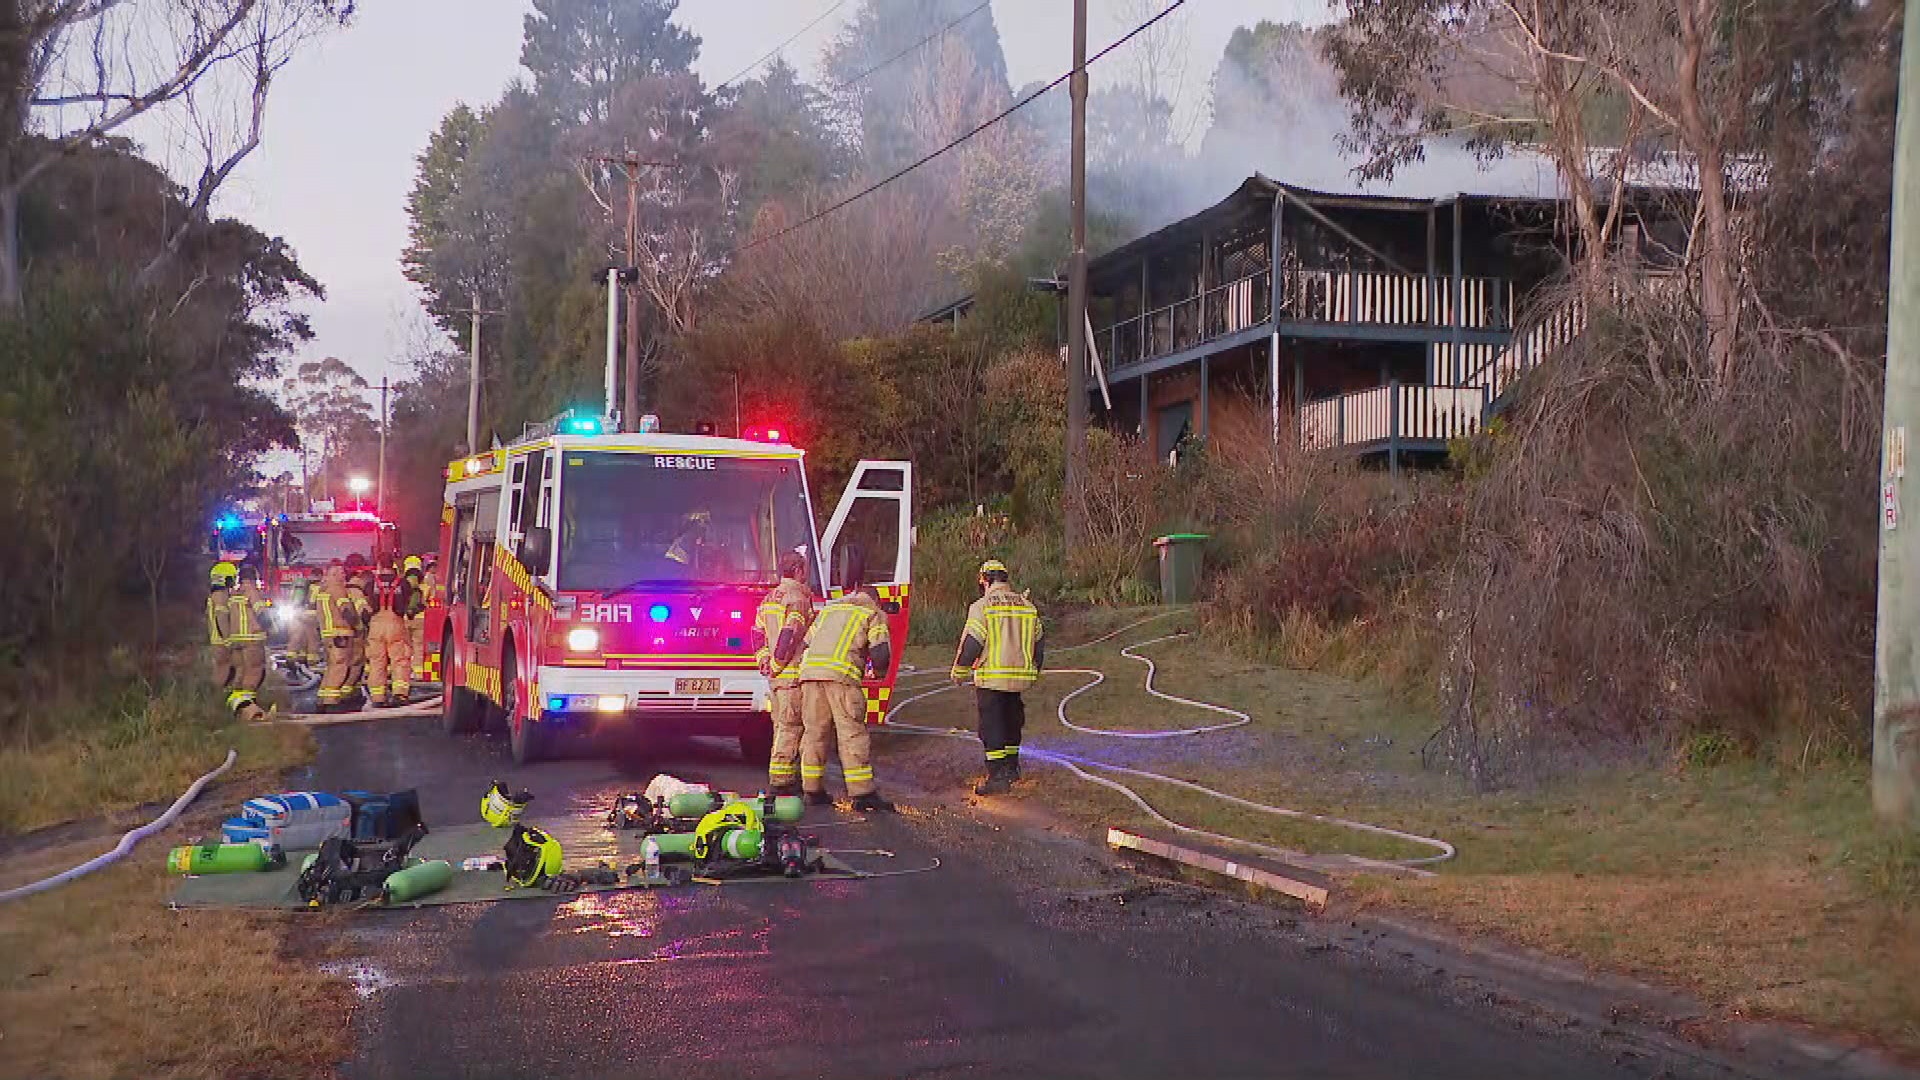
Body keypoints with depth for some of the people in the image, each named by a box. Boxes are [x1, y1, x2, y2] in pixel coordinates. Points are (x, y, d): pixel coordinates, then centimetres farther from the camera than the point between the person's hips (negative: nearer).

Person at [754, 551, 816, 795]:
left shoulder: (769, 598, 16)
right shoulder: (798, 599, -12)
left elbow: (758, 634, 18)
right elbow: (789, 635, -20)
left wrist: (765, 661, 14)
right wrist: (777, 664, -13)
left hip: (775, 676, 9)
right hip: (792, 673, -9)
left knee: (782, 727, 13)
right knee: (791, 728, -6)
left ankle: (784, 777, 18)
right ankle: (780, 781, -8)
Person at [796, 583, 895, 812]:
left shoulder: (828, 608, 31)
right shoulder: (874, 613, 15)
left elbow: (807, 643, 27)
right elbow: (880, 653, 4)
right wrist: (878, 668, 23)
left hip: (809, 671, 5)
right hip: (841, 674, -5)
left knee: (814, 731, 12)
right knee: (853, 733, -4)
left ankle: (813, 790, 16)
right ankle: (862, 793, -8)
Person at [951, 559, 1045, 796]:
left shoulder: (982, 607, -10)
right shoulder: (1027, 605, 8)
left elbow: (971, 643, -11)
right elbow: (1039, 640, 15)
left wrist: (959, 671, 3)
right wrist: (1034, 669, 30)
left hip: (991, 678, -6)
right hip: (1020, 677, 6)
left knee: (991, 726, -1)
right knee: (1012, 721, 21)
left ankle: (998, 776, -6)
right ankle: (1012, 766, 33)